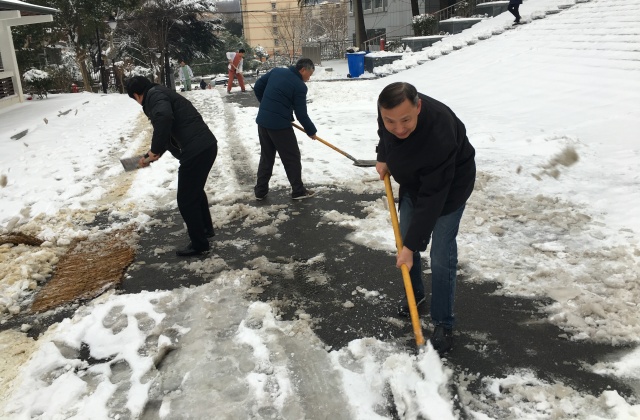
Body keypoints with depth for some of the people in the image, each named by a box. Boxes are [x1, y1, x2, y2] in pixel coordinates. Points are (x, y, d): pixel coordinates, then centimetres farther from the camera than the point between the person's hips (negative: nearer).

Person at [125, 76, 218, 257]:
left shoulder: (154, 95, -5)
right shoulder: (163, 94, 26)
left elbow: (164, 118, -28)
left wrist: (155, 150, -18)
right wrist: (151, 155, 35)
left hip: (195, 152, -10)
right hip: (207, 146, 10)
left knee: (186, 200, 4)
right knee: (196, 191, 30)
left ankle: (199, 244, 15)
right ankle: (206, 229, 44)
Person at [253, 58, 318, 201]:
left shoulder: (276, 71, 8)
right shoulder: (300, 86, -11)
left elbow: (257, 87, 13)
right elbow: (301, 114, -9)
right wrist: (311, 131, 5)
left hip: (262, 121, 7)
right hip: (280, 124, -7)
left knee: (266, 156, 18)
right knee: (292, 157, 8)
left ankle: (260, 191, 22)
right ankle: (298, 191, 16)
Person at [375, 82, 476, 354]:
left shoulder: (439, 136, -43)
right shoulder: (389, 110, -24)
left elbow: (431, 198, -37)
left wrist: (411, 246, -33)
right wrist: (383, 157, -6)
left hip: (450, 184, -6)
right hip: (413, 179, 7)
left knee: (441, 256, -7)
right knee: (406, 238, 15)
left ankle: (443, 325, 8)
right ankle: (415, 293, 40)